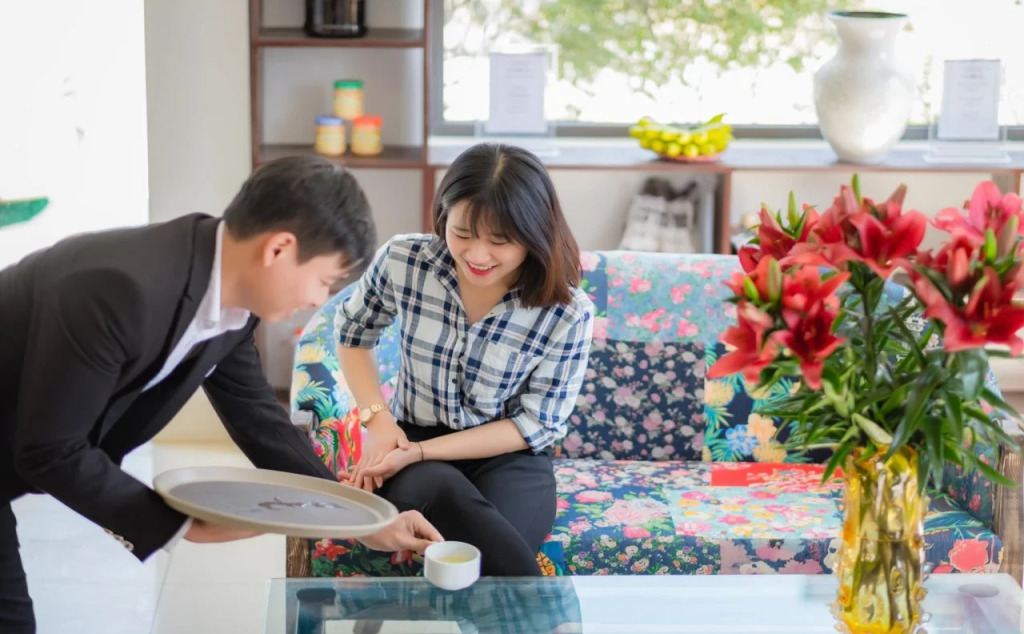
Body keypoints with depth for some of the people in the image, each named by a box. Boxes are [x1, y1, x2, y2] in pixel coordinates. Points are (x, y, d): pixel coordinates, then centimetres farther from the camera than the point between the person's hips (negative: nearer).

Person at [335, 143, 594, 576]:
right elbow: (352, 333, 10)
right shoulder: (403, 261, -10)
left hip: (509, 460, -1)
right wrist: (377, 419, -7)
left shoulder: (567, 313, -15)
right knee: (445, 495, -37)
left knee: (489, 551, -37)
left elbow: (535, 425, -8)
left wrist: (421, 452, -17)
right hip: (412, 446, 1)